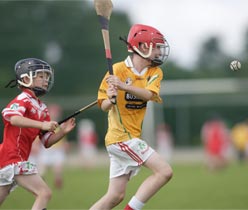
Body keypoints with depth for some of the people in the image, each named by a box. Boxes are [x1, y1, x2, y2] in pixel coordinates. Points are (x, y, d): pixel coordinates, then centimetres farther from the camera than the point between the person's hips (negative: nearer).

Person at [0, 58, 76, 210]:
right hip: (13, 158, -9)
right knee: (45, 193, -14)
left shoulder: (42, 109, 18)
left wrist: (62, 132, -2)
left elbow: (47, 142, 17)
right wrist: (42, 125, -38)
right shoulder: (23, 100, -8)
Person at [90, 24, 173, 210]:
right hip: (121, 137, -7)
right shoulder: (118, 69, -9)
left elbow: (148, 94, -16)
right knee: (164, 171, -15)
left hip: (133, 137, 7)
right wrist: (110, 99, -29)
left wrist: (123, 86, -33)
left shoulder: (155, 72, 5)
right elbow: (104, 106, -6)